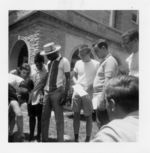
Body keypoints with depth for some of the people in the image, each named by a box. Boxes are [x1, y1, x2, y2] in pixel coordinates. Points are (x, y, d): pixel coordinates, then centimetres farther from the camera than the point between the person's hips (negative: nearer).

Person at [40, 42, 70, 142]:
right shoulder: (49, 62, 16)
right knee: (45, 117, 11)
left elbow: (68, 79, -8)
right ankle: (44, 139, 24)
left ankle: (60, 140, 11)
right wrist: (44, 89, 11)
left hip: (57, 92, -7)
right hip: (47, 92, 7)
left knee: (59, 118, 0)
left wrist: (65, 94, -15)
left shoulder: (64, 61, -5)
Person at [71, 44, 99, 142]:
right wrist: (76, 83, -1)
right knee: (76, 115, 8)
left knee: (88, 116, 6)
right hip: (77, 92, 4)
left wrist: (90, 87, -15)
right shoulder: (78, 63, 8)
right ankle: (76, 138, 21)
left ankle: (88, 139, 20)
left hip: (88, 93, -4)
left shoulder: (96, 64, -5)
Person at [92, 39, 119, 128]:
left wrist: (102, 100, -24)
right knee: (101, 124, 17)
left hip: (103, 99, -10)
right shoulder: (104, 61, 19)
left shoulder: (109, 61, -12)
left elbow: (108, 82, -21)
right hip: (99, 97, 10)